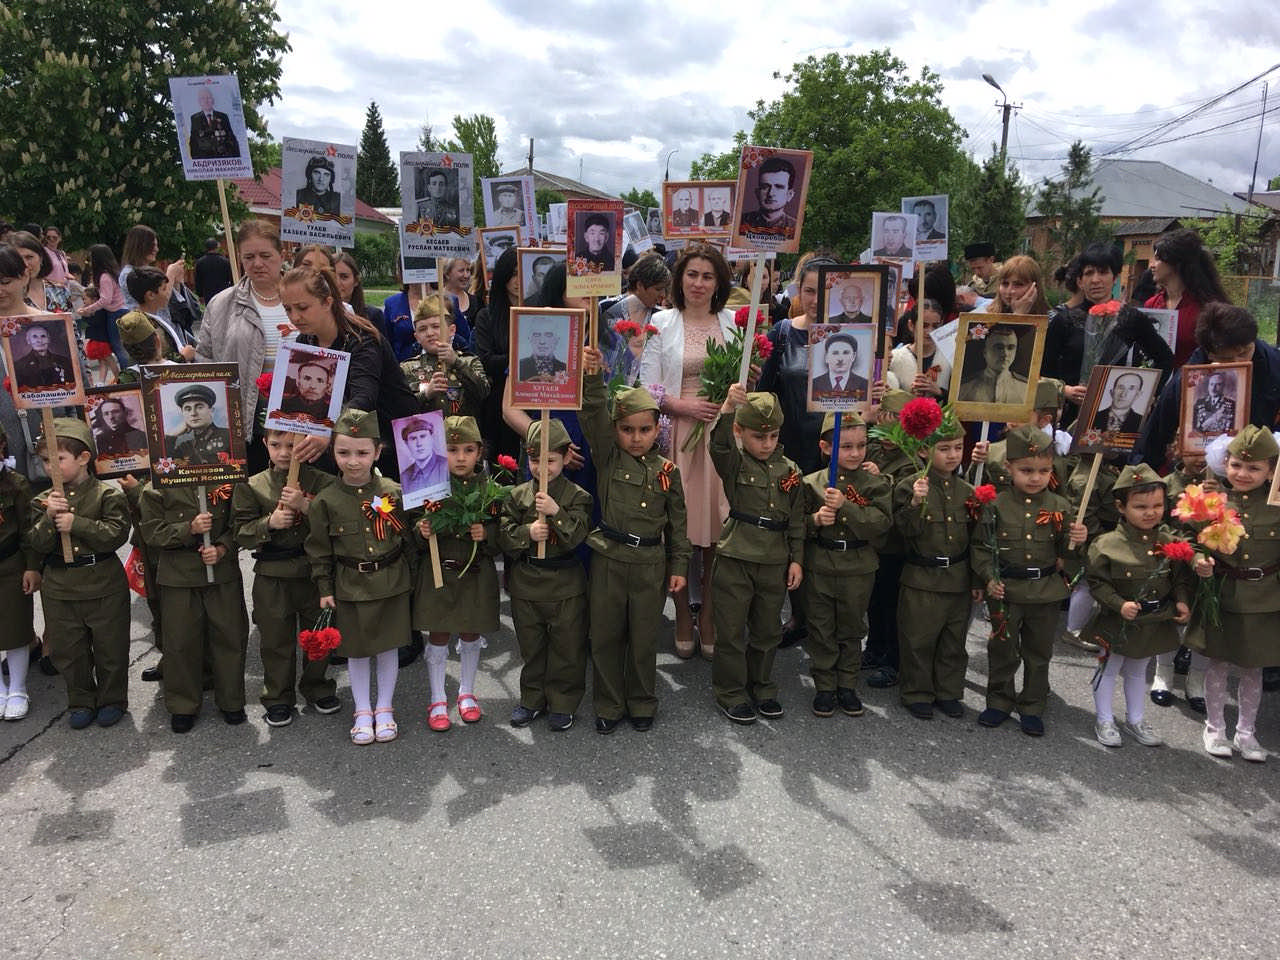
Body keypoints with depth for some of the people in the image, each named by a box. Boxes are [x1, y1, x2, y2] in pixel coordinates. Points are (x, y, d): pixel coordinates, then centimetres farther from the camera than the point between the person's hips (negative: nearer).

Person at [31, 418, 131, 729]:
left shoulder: (107, 495, -8)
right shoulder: (43, 501, 3)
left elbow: (115, 534, -19)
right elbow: (38, 546, -3)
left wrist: (75, 523, -23)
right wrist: (49, 518, -20)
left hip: (104, 587, -4)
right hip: (59, 589, 4)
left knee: (110, 648, 8)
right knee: (68, 651, 14)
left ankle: (112, 699, 26)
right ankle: (81, 702, 31)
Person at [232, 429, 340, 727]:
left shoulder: (321, 482, -5)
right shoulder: (251, 487, 0)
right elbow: (241, 533, -1)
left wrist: (305, 507, -24)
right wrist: (269, 523, -19)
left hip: (314, 571, 0)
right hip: (272, 577, 0)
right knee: (276, 638, 10)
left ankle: (317, 688, 34)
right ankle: (278, 697, 26)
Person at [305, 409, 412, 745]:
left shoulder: (393, 493, -7)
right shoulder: (326, 500, -8)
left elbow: (408, 538, 3)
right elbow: (319, 549, 0)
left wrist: (410, 578, 4)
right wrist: (324, 589, -1)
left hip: (391, 583, 0)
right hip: (350, 587, 0)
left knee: (388, 646, 11)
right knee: (356, 650, 12)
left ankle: (385, 708, 28)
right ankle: (362, 711, 28)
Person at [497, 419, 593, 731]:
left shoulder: (578, 496, -6)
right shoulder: (517, 495, 2)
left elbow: (576, 536, -16)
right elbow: (503, 535, -2)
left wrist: (556, 513, -29)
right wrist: (528, 533, -19)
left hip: (565, 584, -3)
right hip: (525, 583, 3)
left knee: (567, 647, 7)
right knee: (531, 646, 16)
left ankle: (563, 703, 22)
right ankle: (532, 699, 31)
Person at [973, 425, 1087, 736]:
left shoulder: (1060, 507, -2)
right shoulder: (996, 505, -7)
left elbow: (1064, 551, 4)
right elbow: (981, 546, -3)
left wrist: (1076, 541, -17)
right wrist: (989, 579, -12)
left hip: (1046, 593, 1)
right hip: (1005, 591, -1)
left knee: (1039, 652, 14)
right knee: (1002, 649, 12)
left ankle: (1032, 707, 29)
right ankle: (1000, 701, 30)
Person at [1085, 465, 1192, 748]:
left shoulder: (1169, 543, -5)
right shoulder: (1108, 544, -20)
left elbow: (1182, 577, 7)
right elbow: (1097, 583, -15)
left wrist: (1182, 601, -8)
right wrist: (1119, 605, -24)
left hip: (1155, 624, 4)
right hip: (1117, 625, -4)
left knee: (1138, 672, 23)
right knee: (1109, 670, 13)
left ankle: (1135, 720, 40)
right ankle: (1104, 720, 29)